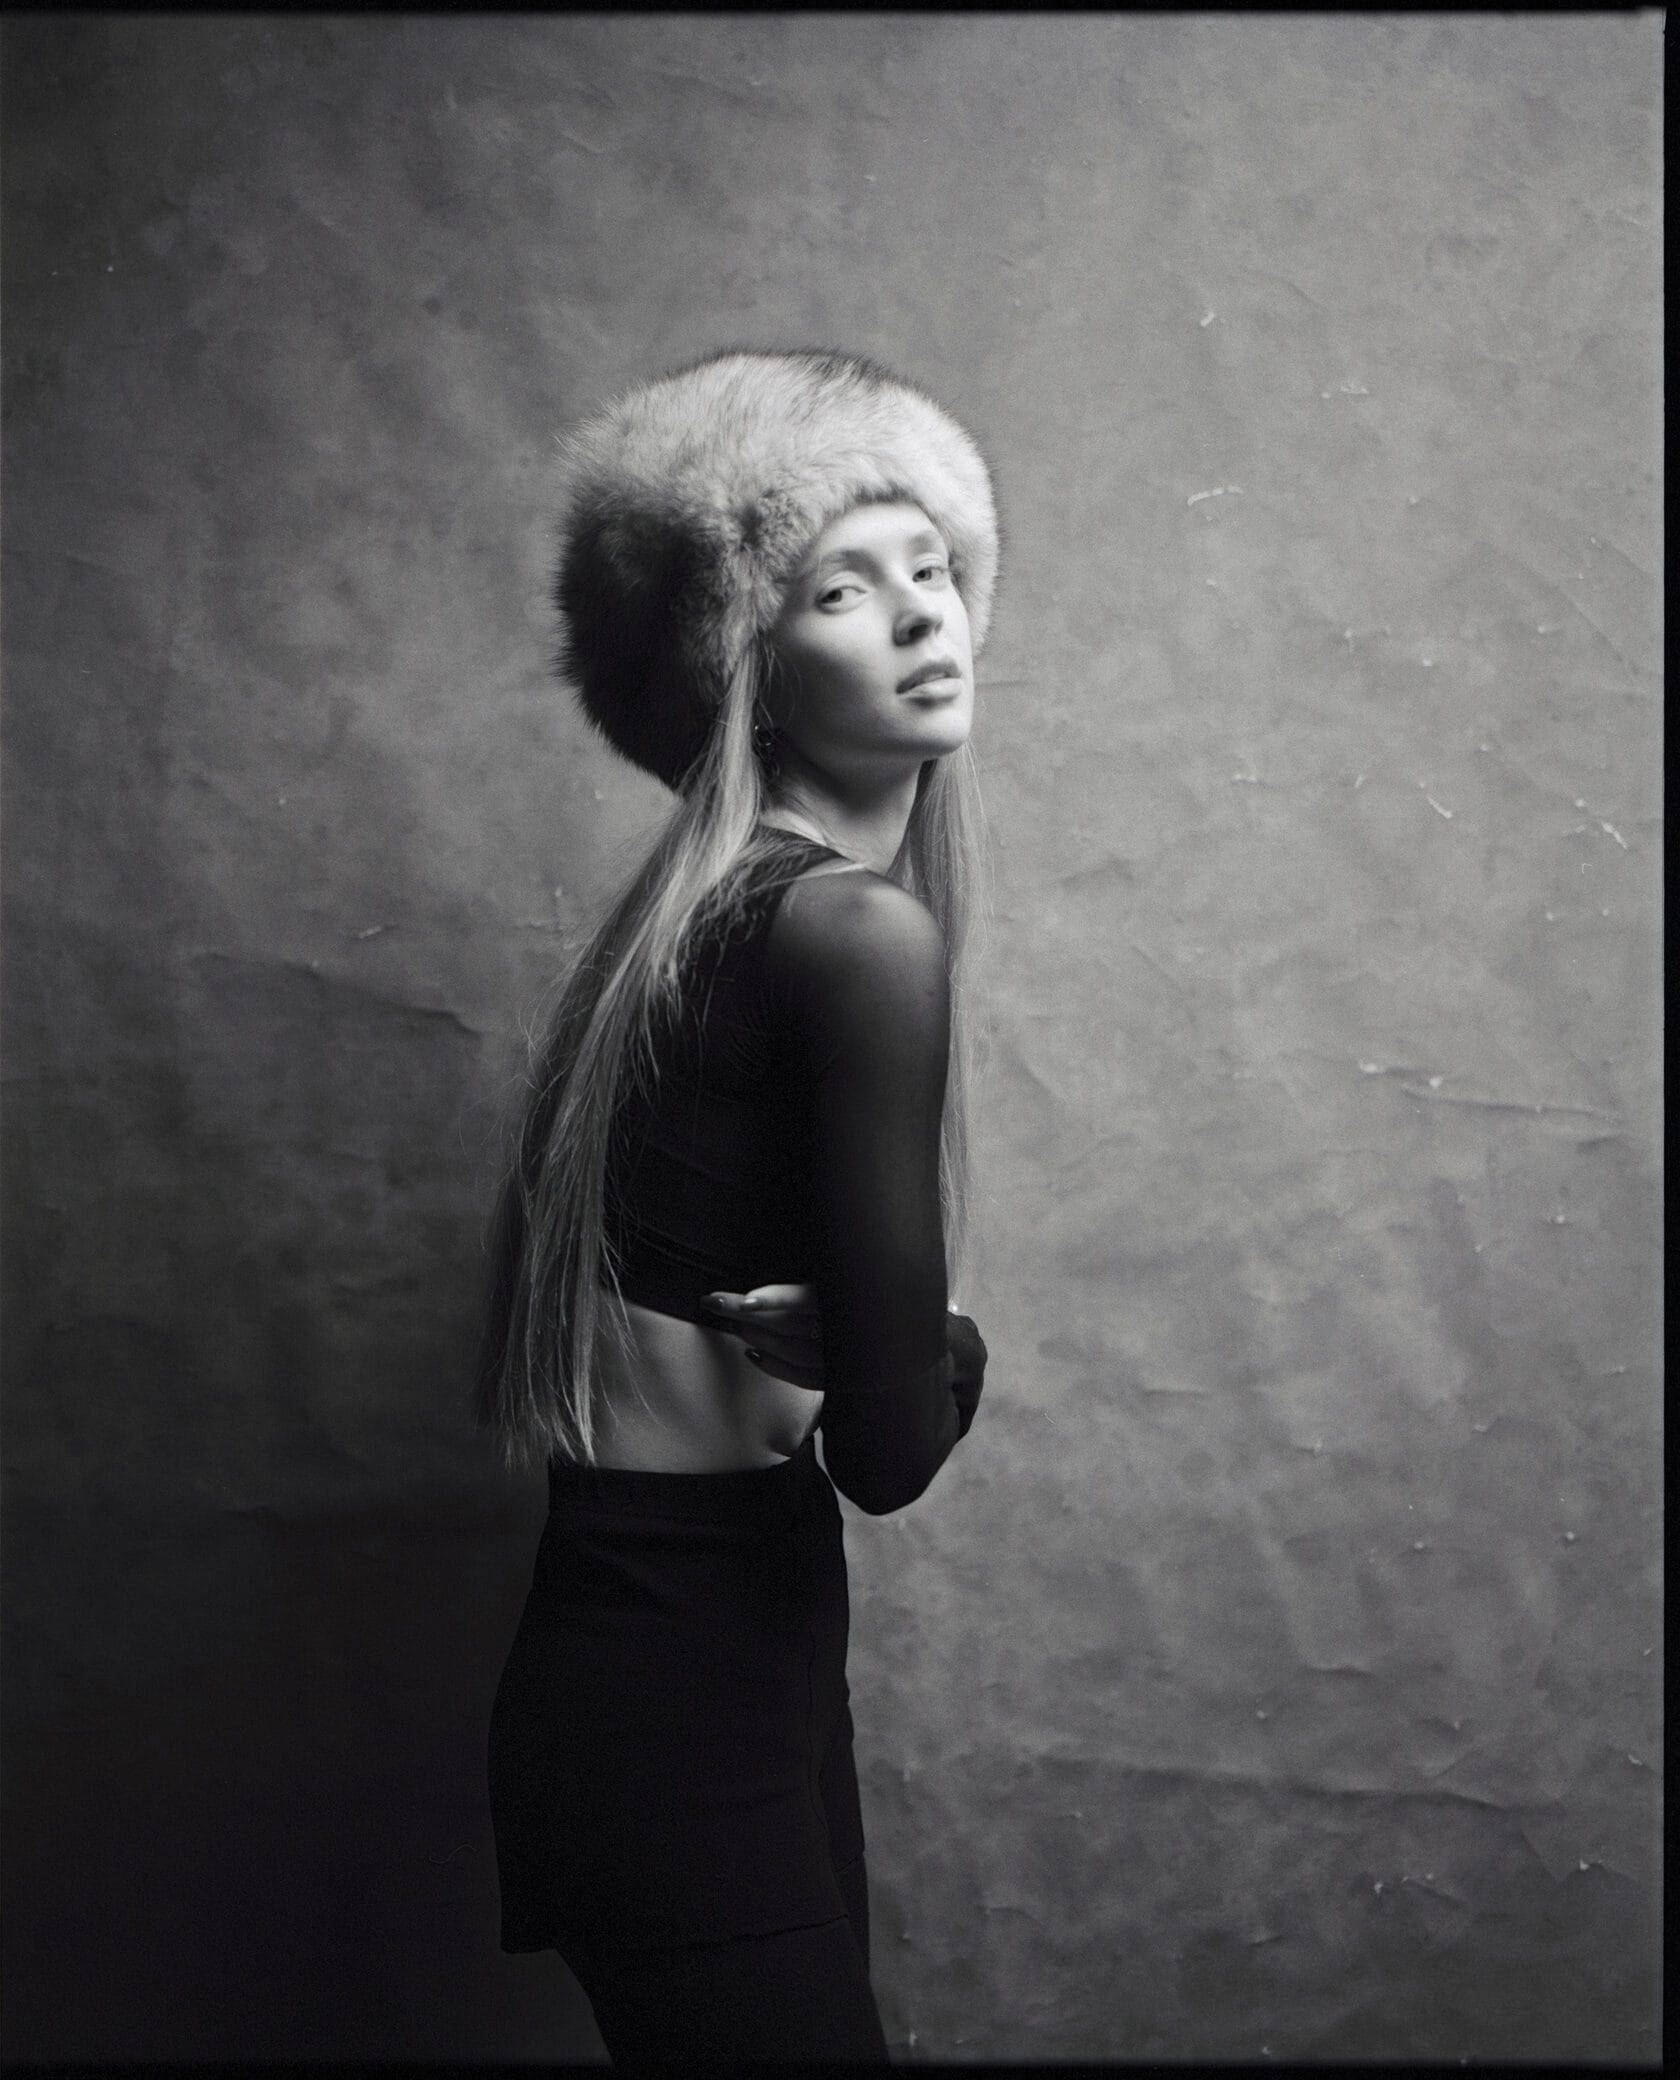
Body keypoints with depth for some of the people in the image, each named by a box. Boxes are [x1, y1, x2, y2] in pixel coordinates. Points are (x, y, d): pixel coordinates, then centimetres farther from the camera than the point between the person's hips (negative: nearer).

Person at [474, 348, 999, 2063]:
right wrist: (945, 1353, 1)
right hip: (684, 1685, -9)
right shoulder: (861, 927, -20)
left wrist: (820, 1335, -7)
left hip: (675, 1650, 9)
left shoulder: (733, 900, 7)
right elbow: (892, 1443, -19)